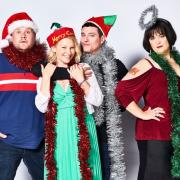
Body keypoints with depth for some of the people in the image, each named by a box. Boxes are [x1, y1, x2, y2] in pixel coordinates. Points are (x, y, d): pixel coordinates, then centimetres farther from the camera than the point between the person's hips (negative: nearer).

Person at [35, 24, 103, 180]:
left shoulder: (83, 70, 2)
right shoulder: (45, 74, 5)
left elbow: (98, 101, -3)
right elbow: (41, 107, -6)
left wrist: (81, 80, -12)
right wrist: (46, 78, -9)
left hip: (82, 130, 0)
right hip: (58, 133, 1)